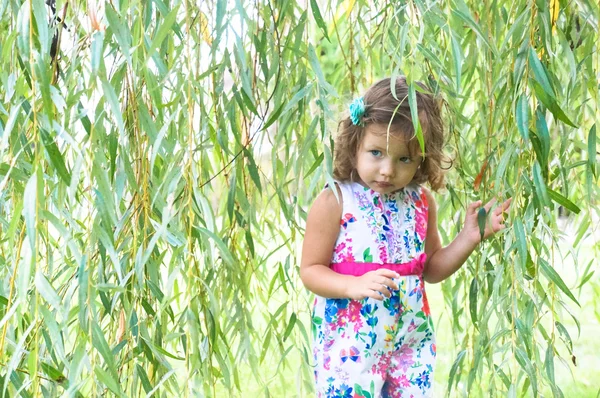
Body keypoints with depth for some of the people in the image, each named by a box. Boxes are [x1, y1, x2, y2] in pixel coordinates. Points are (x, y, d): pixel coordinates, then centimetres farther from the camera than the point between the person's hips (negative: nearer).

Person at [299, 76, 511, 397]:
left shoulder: (421, 202, 2)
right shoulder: (334, 202, -12)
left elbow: (432, 268, 12)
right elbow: (310, 270, -10)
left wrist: (470, 237, -2)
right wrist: (355, 285, -27)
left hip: (410, 343, 4)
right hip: (348, 344, -4)